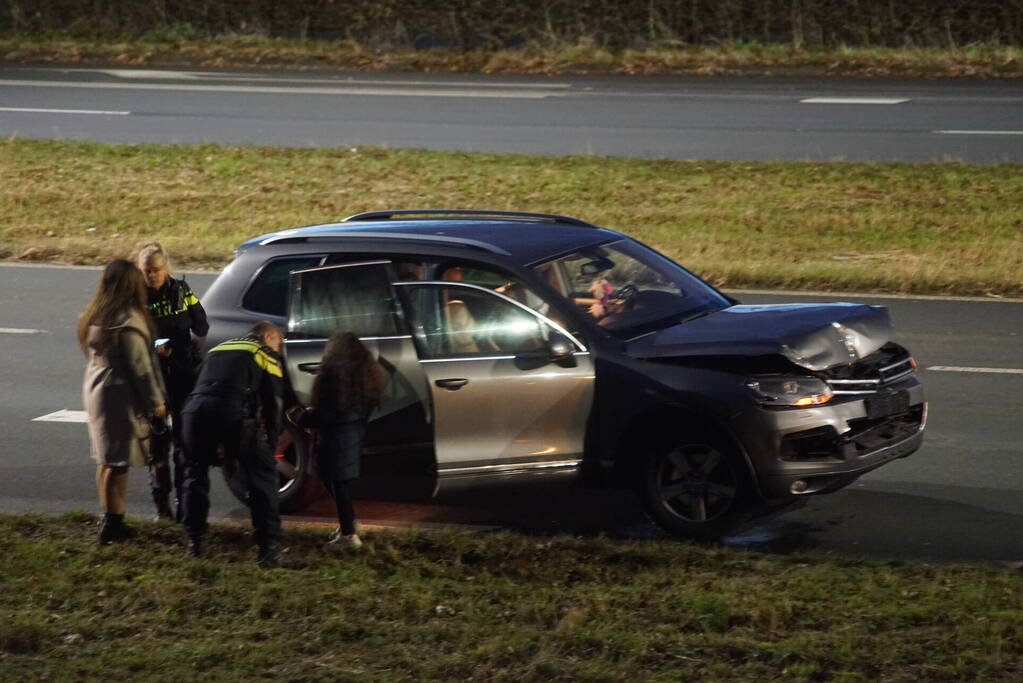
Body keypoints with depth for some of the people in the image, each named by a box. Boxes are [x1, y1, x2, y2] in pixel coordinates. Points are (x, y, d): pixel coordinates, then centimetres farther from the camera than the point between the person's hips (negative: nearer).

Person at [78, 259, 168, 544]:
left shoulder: (94, 317, 8)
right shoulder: (128, 320, -19)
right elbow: (139, 365, -17)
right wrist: (156, 401, -9)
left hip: (95, 389, 9)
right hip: (120, 394, -9)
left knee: (106, 459, 16)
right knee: (118, 461, -4)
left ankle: (109, 518, 24)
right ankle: (112, 524, -2)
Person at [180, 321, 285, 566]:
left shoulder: (217, 350, 37)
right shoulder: (266, 354, 21)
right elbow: (272, 405, 12)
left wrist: (226, 452, 40)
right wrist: (270, 446, 21)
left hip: (195, 409, 4)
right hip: (234, 412, -4)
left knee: (195, 474, 22)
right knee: (261, 477, 5)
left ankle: (195, 541, 23)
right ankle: (269, 547, -2)